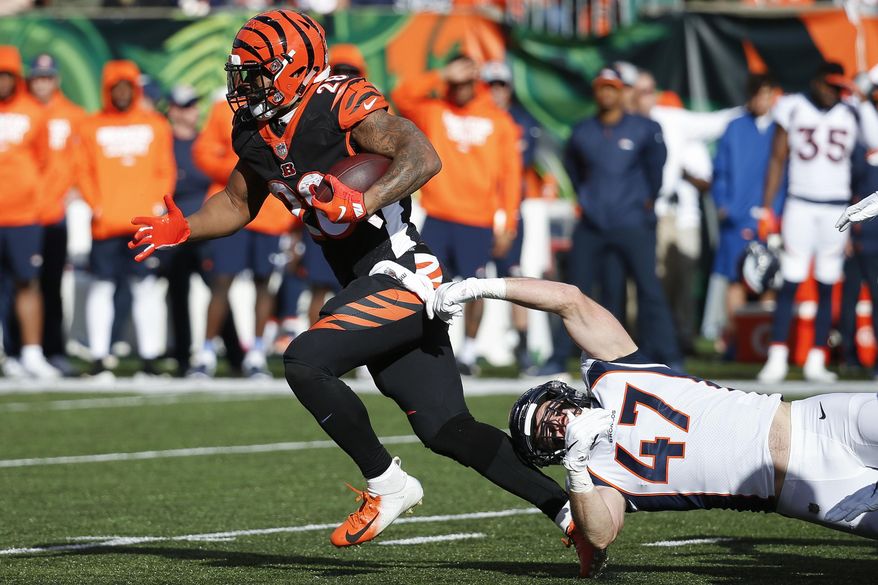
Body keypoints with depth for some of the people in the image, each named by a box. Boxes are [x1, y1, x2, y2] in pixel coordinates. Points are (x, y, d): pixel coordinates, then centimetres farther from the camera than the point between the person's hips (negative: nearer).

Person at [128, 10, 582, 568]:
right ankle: (565, 508, 15)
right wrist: (183, 229, 10)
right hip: (365, 284, 9)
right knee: (447, 430, 7)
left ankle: (388, 485, -6)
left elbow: (424, 158, -28)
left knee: (306, 360, -21)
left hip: (400, 274, -9)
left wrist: (362, 203, -39)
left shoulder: (342, 105, -17)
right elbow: (238, 205, 25)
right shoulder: (257, 133, 8)